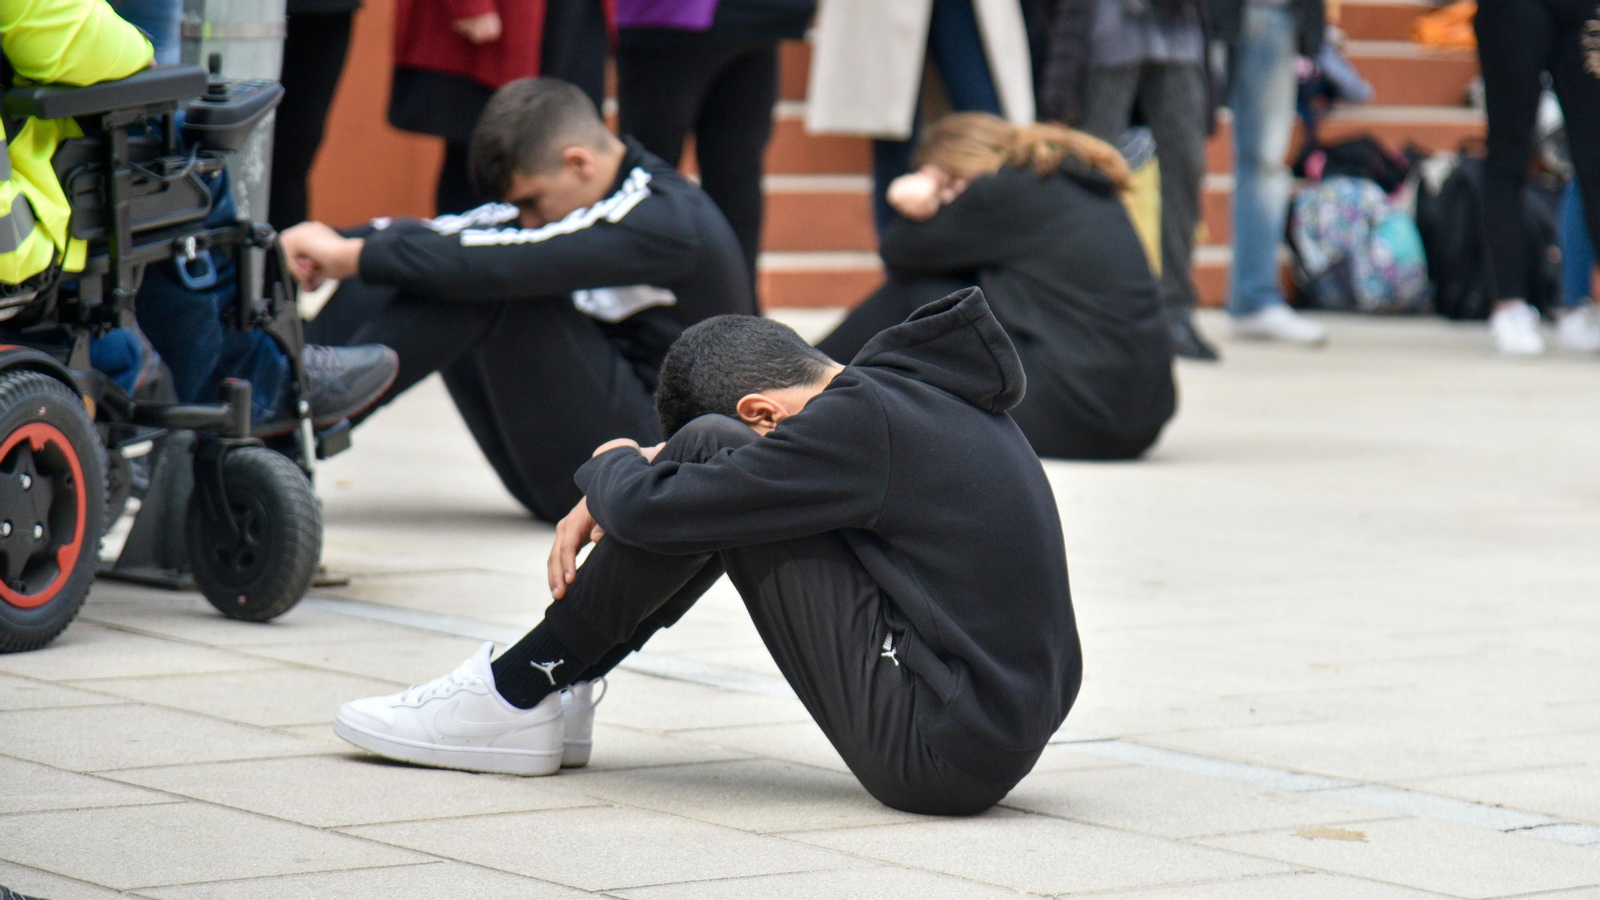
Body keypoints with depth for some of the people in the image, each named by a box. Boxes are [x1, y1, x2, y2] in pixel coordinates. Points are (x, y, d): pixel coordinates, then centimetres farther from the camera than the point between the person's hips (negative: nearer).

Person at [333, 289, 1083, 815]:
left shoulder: (860, 423, -17)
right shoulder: (919, 382, 10)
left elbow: (655, 509, -17)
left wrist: (612, 467, 7)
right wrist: (611, 497, 13)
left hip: (935, 757, -9)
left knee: (707, 452, -7)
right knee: (718, 490, 16)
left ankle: (520, 695, 3)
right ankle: (548, 677, 20)